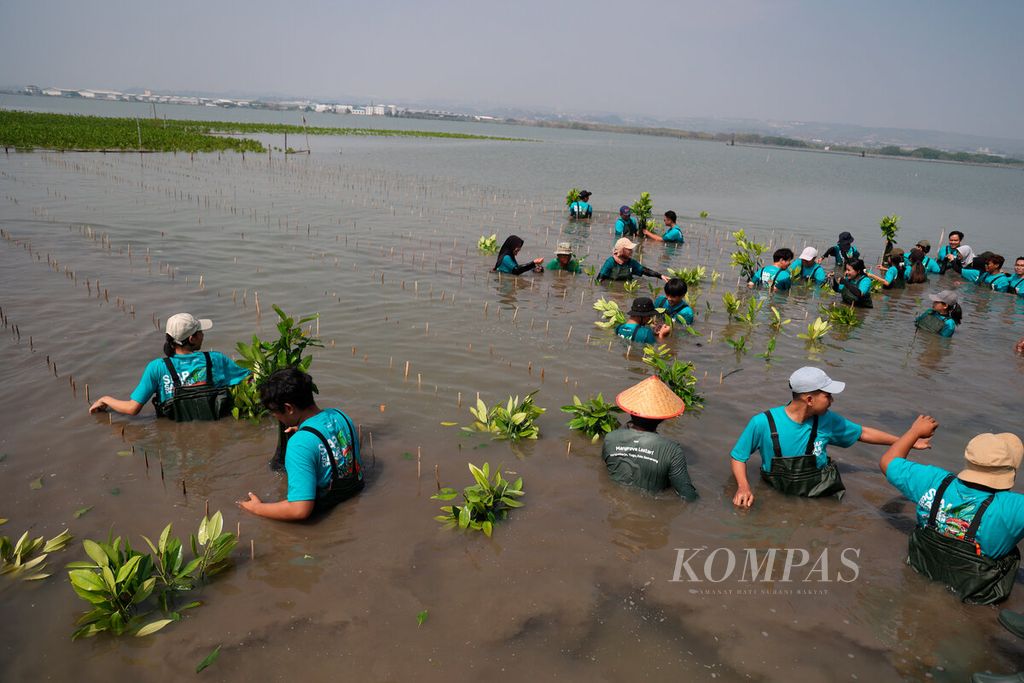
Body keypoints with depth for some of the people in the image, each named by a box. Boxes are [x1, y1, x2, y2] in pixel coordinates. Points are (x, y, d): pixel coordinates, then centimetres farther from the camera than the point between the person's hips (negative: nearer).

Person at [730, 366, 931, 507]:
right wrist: (743, 486, -25)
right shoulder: (762, 423, -19)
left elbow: (863, 433, 11)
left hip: (822, 496, 3)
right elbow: (738, 457, -7)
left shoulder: (827, 420, -8)